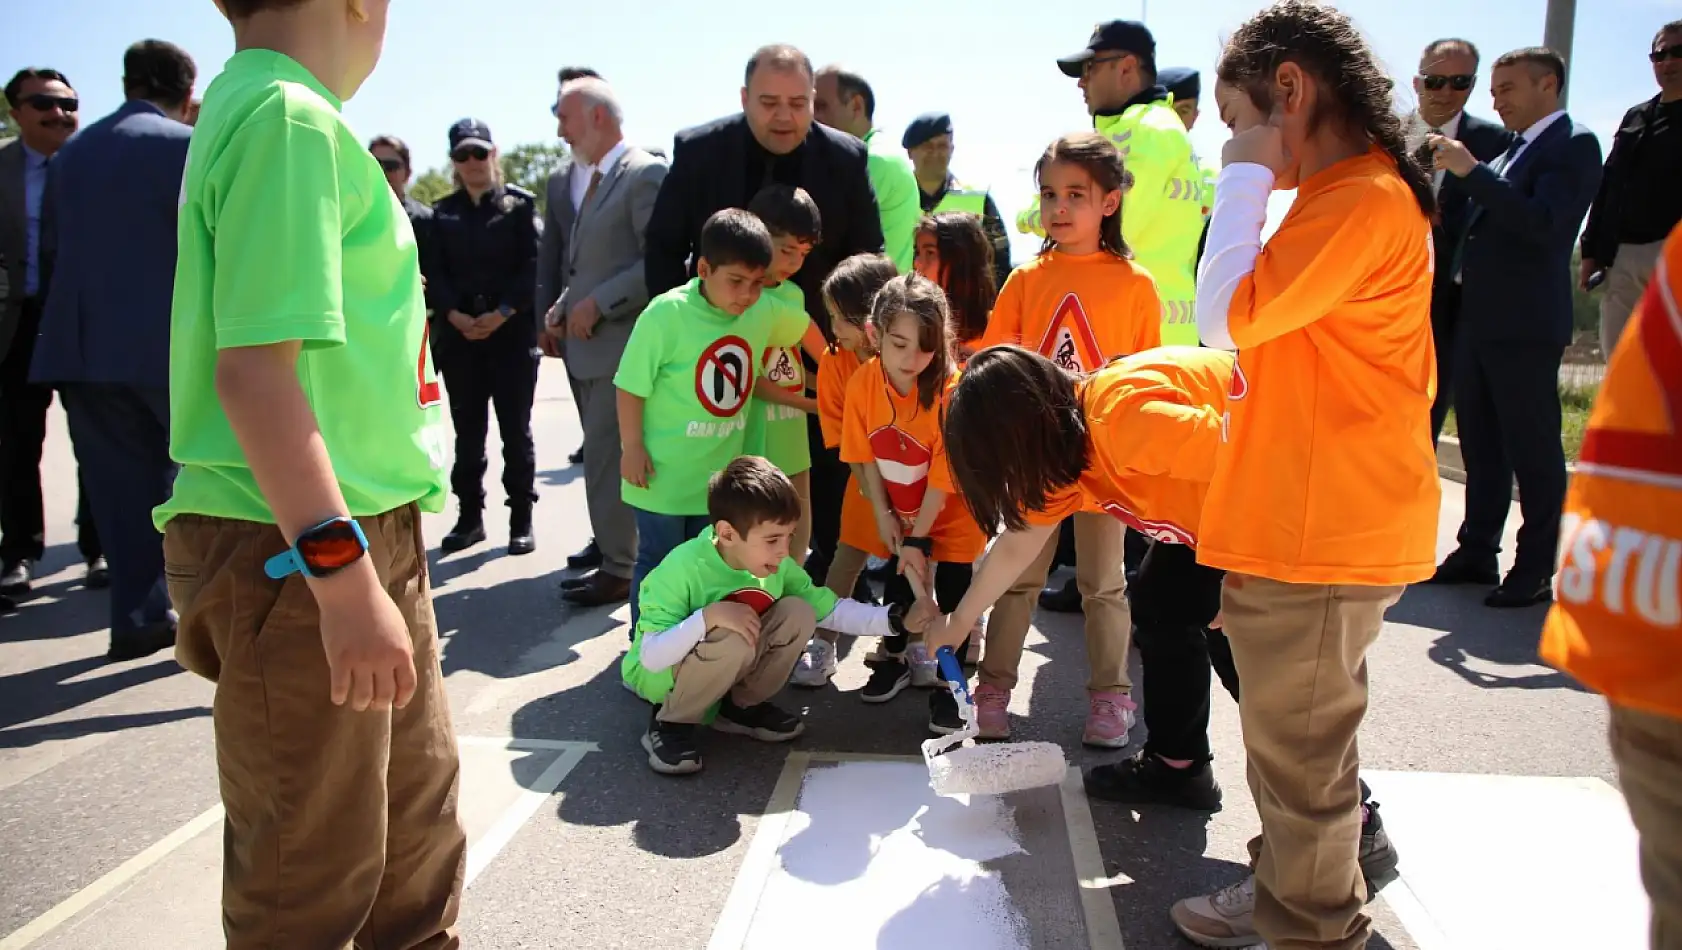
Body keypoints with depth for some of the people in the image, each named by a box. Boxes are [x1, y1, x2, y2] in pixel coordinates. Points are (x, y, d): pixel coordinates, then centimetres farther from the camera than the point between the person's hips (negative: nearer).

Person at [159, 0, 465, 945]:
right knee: (316, 866, 7)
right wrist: (342, 573, -26)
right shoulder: (288, 117, -16)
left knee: (420, 809, 21)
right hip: (298, 549, -10)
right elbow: (253, 371, -24)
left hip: (368, 533, 10)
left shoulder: (248, 106, 14)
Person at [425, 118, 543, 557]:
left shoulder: (520, 203, 4)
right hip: (458, 336, 3)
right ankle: (470, 515, 17)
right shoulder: (442, 212, 13)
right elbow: (435, 272, 6)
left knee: (516, 430, 2)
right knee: (467, 431, 7)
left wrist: (501, 314, -15)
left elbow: (533, 266, -5)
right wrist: (454, 315, -11)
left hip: (512, 333, -3)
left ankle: (521, 518, 10)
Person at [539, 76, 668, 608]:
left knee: (605, 454, -7)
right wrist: (552, 313, 6)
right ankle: (611, 543, 26)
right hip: (580, 339, 8)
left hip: (620, 339, -8)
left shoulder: (646, 174, -10)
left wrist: (599, 304, -17)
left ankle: (617, 568, 2)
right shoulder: (564, 181, 14)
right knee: (602, 452, 15)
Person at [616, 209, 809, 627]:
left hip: (720, 472, 5)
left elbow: (804, 327, 16)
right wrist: (632, 447, -12)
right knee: (659, 563, 9)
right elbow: (630, 386, -14)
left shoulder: (765, 311, -6)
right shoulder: (666, 314, -21)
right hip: (664, 473, -5)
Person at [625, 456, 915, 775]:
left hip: (730, 666, 6)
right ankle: (669, 724, -9)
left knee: (798, 612, -17)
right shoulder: (682, 569, -30)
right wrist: (708, 616, -42)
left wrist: (895, 619, -16)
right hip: (659, 677, -6)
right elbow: (651, 658, -31)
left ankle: (740, 707, 5)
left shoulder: (778, 566, -12)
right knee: (734, 640, -36)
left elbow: (831, 610, -4)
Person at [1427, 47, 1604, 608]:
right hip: (1479, 320, 9)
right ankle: (1477, 553, 23)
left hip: (1524, 325, -8)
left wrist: (1471, 172, -22)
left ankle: (1536, 572, 5)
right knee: (1481, 445, 13)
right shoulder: (1514, 151, 17)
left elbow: (1542, 225, -22)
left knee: (1533, 450, -2)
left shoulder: (1574, 146, -7)